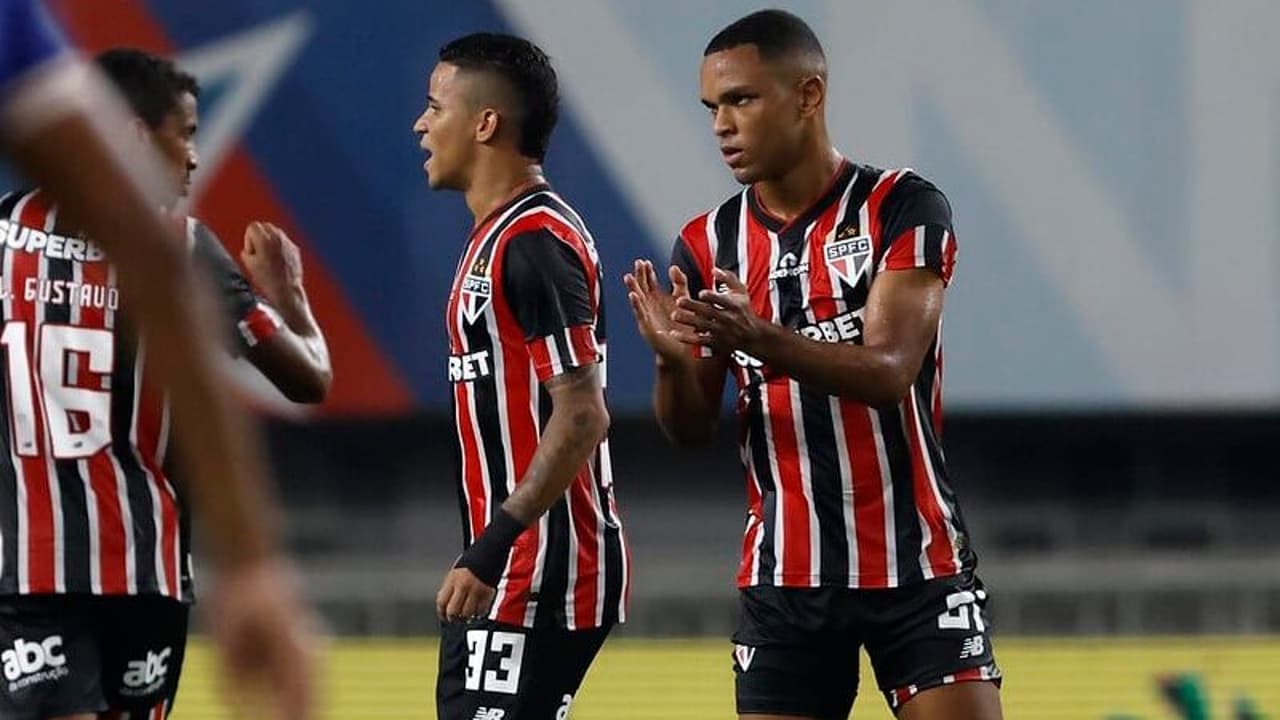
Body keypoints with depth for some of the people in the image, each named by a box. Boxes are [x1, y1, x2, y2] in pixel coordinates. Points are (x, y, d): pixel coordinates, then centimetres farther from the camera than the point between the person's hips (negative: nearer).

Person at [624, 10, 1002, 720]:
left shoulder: (903, 209, -7)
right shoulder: (706, 246, 4)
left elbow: (887, 371, -19)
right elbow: (692, 429, 3)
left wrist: (763, 340, -35)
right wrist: (671, 358, -20)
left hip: (915, 563, -3)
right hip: (785, 577, 3)